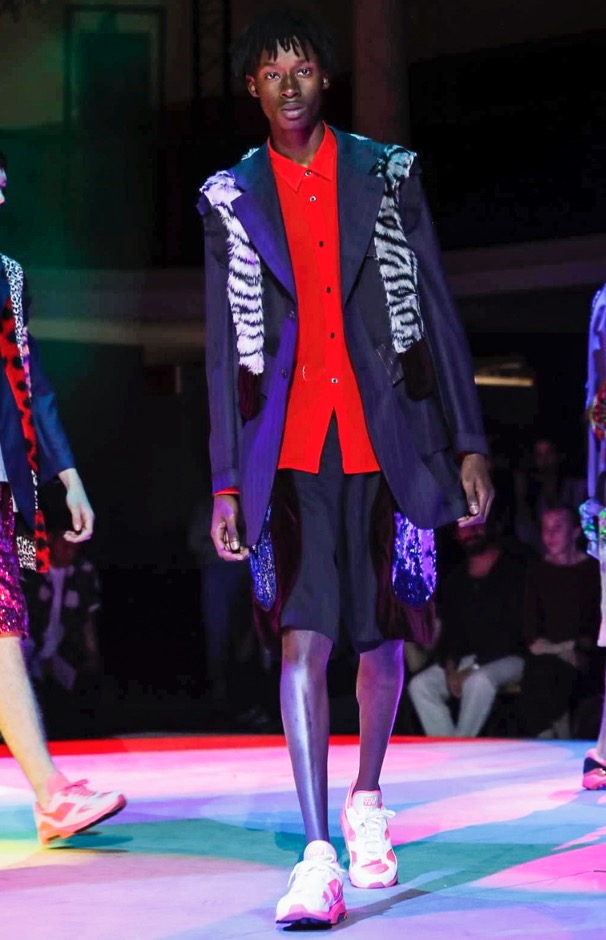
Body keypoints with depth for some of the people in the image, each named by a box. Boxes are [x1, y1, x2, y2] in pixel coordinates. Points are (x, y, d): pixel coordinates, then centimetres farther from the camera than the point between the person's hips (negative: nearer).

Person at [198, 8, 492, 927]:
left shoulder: (387, 174, 7)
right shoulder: (232, 197, 8)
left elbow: (438, 310, 7)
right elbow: (225, 348, 8)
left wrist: (468, 444, 3)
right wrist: (226, 483, 4)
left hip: (386, 440, 1)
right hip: (290, 451, -1)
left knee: (384, 635, 9)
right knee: (303, 639, -12)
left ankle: (366, 799, 33)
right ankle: (319, 860, -14)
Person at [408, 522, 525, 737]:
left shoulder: (514, 572, -5)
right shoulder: (455, 580, 13)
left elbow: (513, 631, -12)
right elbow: (450, 629, 11)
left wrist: (474, 669, -17)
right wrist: (450, 668, -9)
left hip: (508, 658, -6)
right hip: (466, 660, 6)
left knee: (479, 680, -37)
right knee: (420, 685, -17)